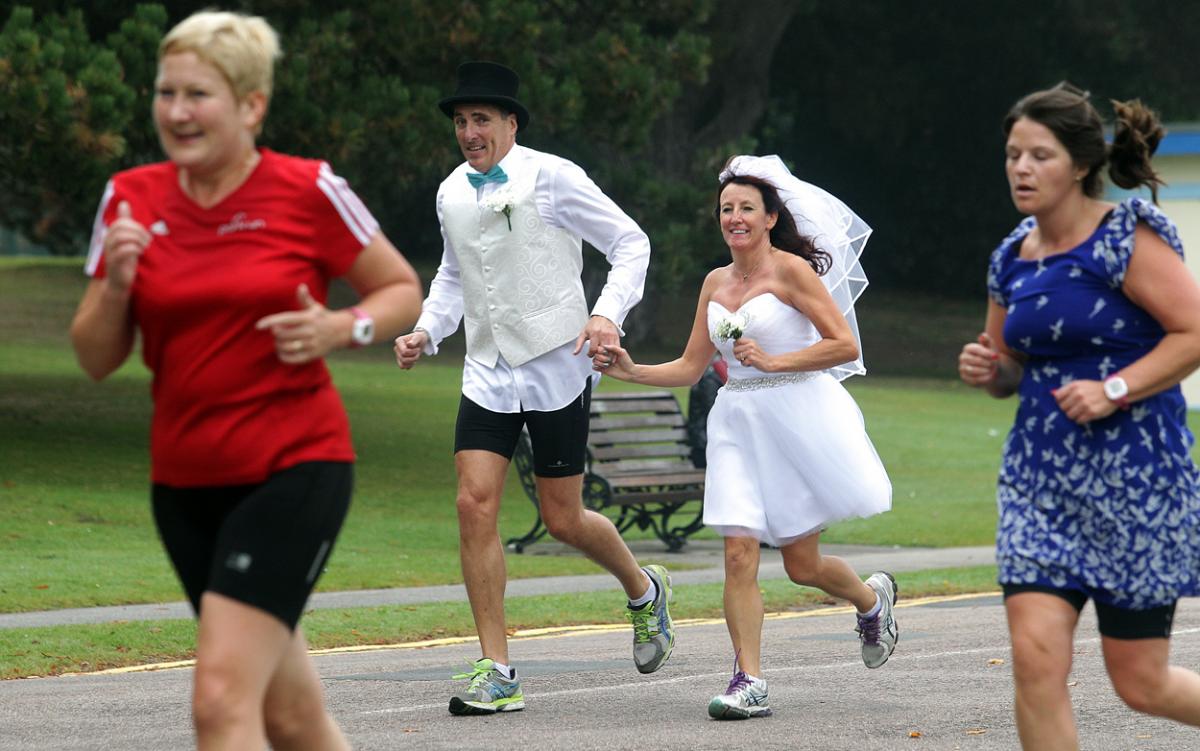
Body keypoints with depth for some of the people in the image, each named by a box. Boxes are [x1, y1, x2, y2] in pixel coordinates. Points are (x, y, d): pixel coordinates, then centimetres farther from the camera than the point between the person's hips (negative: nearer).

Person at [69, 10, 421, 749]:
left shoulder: (308, 191, -7)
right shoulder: (132, 199, 4)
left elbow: (404, 292, 5)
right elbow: (97, 357, 7)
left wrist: (339, 328, -14)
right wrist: (115, 283, -13)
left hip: (296, 471, -5)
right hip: (185, 484, 5)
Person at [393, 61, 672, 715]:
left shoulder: (552, 178, -9)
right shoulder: (452, 193, 8)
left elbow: (630, 244, -3)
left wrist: (607, 314, -18)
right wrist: (426, 331, 8)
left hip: (555, 367, -4)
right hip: (487, 373, 4)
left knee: (563, 520, 1)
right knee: (475, 505, -10)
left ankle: (644, 590, 34)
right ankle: (496, 673, -7)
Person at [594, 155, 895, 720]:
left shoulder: (791, 270, -7)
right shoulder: (716, 283, 11)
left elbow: (845, 344, -12)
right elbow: (690, 368, 15)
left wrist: (773, 361, -18)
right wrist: (630, 371, 2)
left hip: (797, 418, -5)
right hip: (739, 422, 5)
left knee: (802, 565, 3)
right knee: (739, 554, -9)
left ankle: (872, 599, 35)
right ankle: (748, 683, -9)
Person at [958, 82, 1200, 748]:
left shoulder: (1127, 237, -10)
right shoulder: (1012, 259, 9)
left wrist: (1114, 390, -22)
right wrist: (985, 370, -1)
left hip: (1133, 467, -6)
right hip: (1039, 473, 6)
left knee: (1141, 682, 2)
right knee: (1034, 655, -11)